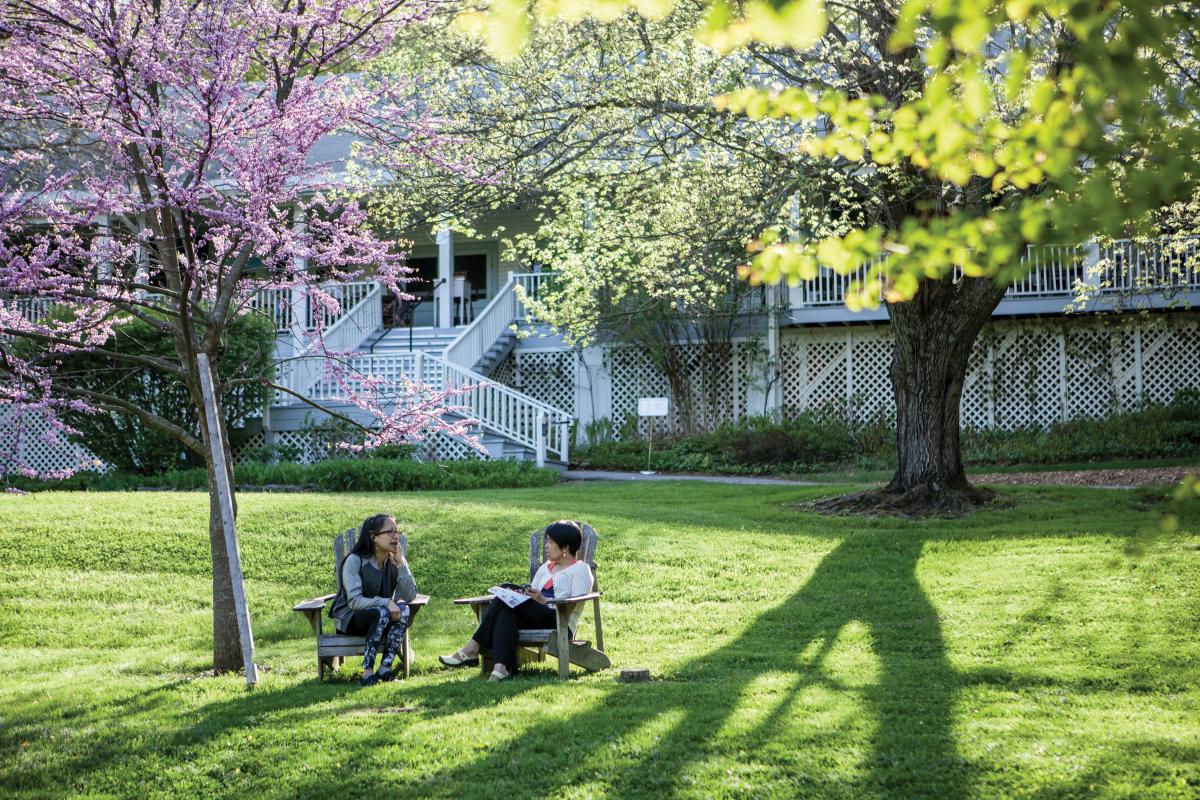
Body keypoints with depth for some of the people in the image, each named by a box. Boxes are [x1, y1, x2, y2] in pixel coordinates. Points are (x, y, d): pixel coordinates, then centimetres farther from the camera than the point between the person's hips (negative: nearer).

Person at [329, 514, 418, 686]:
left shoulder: (394, 562, 0)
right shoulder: (355, 561, -15)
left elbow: (410, 596, -12)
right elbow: (354, 602, -24)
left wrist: (401, 564, -19)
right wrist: (385, 603, -35)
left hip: (381, 618, 5)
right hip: (349, 620, -5)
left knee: (404, 610, -26)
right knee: (381, 613, -35)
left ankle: (385, 669, -30)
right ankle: (367, 672, -37)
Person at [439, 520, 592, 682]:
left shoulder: (580, 569, 7)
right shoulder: (545, 568, 30)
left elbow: (576, 605, -8)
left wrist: (544, 601, -18)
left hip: (561, 623, -7)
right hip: (535, 620, 7)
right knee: (506, 614, -29)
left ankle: (472, 649, -30)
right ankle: (501, 668, -47)